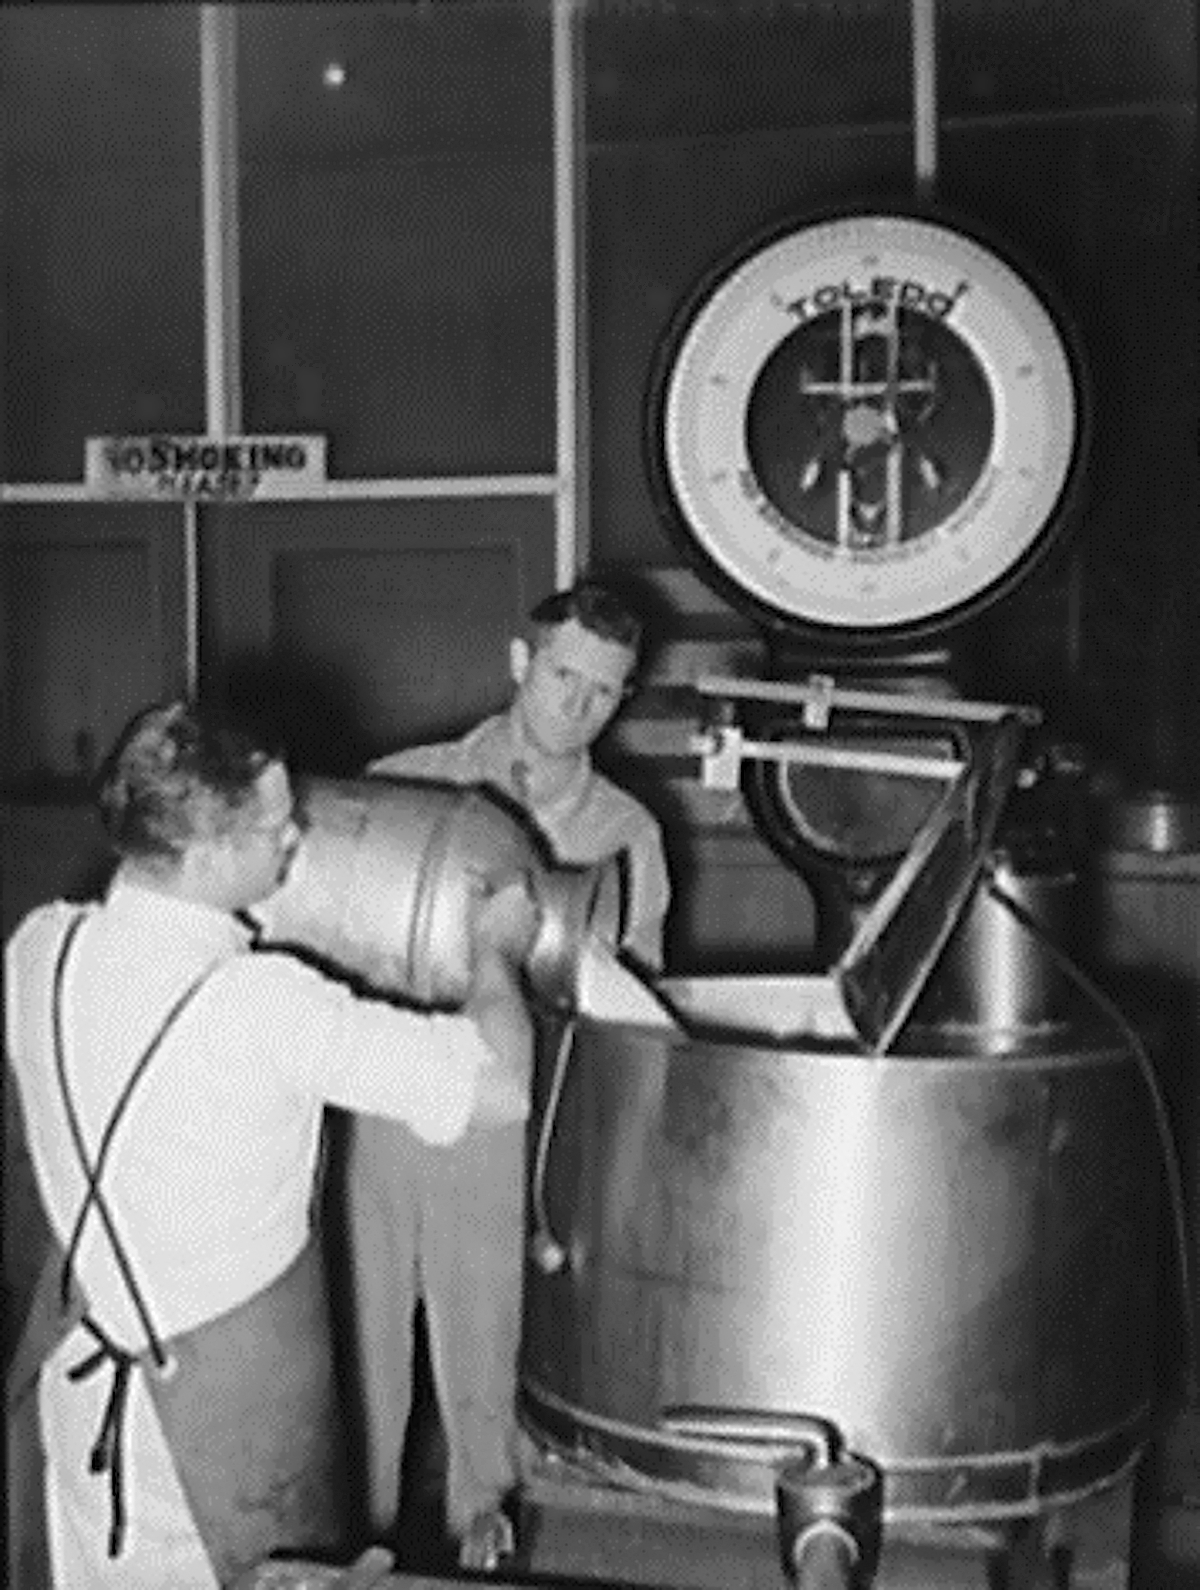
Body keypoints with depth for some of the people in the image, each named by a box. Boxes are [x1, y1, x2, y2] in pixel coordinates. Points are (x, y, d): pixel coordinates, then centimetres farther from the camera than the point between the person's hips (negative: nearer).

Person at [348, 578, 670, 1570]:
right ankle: (358, 1519, 33)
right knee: (365, 1325, 11)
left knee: (480, 1331, 11)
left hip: (496, 1118, 0)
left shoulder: (624, 832, 2)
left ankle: (480, 1504, 37)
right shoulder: (401, 783, 0)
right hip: (372, 1104, 0)